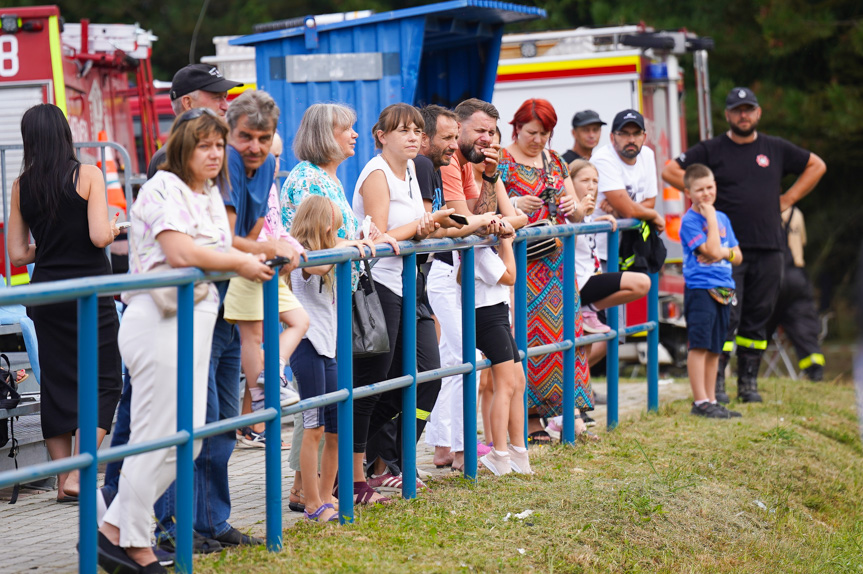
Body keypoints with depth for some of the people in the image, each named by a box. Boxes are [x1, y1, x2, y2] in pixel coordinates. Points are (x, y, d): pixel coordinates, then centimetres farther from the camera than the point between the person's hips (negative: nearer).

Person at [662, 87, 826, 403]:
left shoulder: (776, 149, 12)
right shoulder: (711, 150, 3)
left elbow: (816, 166, 23)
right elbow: (670, 171, 3)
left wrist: (788, 199, 14)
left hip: (769, 249, 3)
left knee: (758, 319, 6)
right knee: (726, 317, -10)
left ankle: (748, 382, 14)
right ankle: (715, 382, -7)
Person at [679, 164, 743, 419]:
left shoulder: (722, 218, 15)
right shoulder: (690, 221, -7)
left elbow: (738, 256, 17)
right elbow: (711, 250, -17)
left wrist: (724, 252, -5)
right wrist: (710, 217, -12)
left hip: (723, 290, 7)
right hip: (700, 289, -7)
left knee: (714, 349, 10)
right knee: (699, 346, -9)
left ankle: (711, 400, 14)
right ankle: (700, 401, -8)